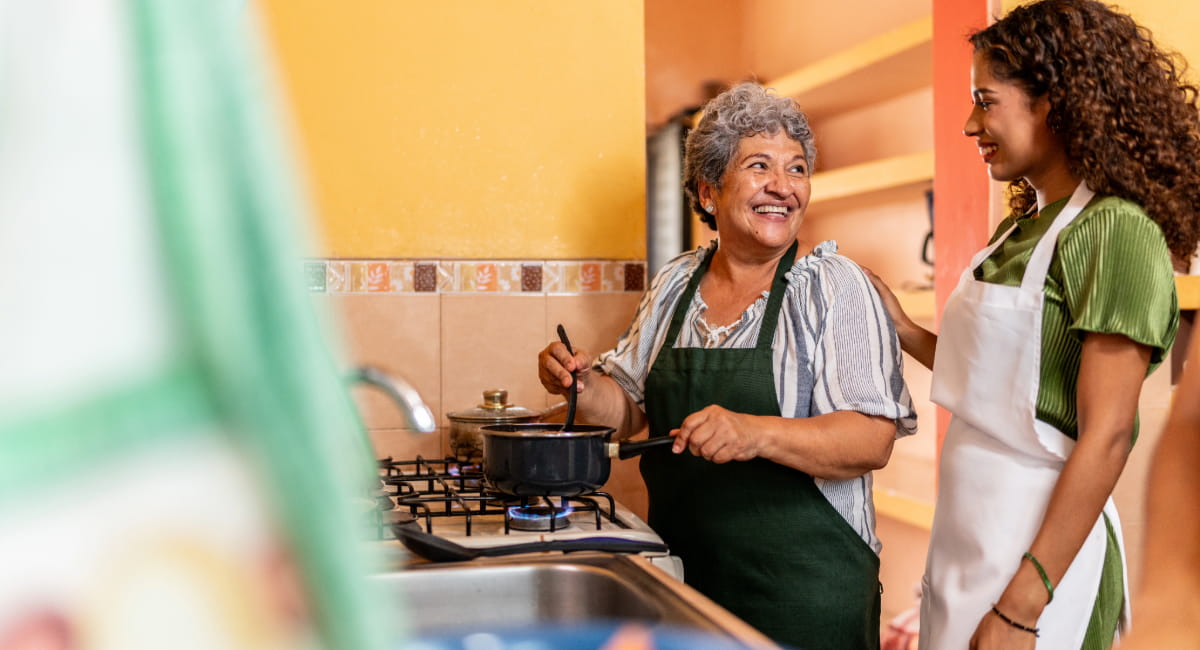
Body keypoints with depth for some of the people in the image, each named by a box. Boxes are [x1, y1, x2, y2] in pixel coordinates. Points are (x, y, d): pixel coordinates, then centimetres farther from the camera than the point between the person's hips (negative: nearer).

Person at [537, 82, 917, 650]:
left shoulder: (835, 288, -9)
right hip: (682, 574, 5)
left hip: (803, 587, -4)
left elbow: (873, 439, -17)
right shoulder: (675, 283, 6)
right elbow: (632, 406, 14)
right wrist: (584, 386, -6)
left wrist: (756, 433, -31)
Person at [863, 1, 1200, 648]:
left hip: (1038, 547, -8)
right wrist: (904, 330, 5)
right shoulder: (1020, 229, 10)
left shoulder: (1114, 231, -15)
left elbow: (1106, 436, -19)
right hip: (966, 536, 8)